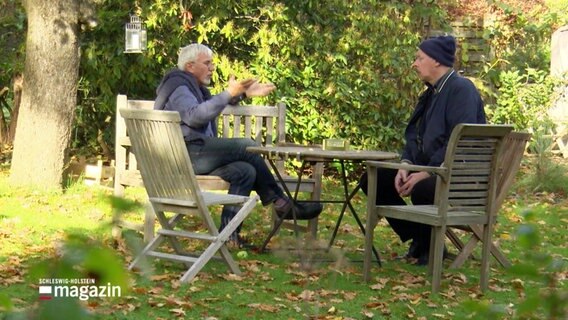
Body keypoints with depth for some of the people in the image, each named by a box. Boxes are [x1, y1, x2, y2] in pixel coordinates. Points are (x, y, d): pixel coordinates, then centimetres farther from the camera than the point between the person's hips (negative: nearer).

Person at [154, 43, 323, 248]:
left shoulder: (191, 86, 25)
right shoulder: (178, 86, -8)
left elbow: (213, 104, 41)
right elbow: (194, 116, -27)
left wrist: (244, 93, 27)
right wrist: (229, 93, -31)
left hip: (193, 155, 10)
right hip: (186, 153, -10)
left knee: (245, 171, -9)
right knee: (247, 147, -15)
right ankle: (280, 203, -6)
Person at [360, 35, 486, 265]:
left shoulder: (461, 89, -14)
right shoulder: (431, 93, 15)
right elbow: (414, 135, 16)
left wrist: (425, 173, -25)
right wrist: (405, 165, -4)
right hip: (428, 168, 10)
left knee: (422, 189, -39)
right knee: (373, 179, 2)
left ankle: (428, 248, -10)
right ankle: (418, 240, 5)